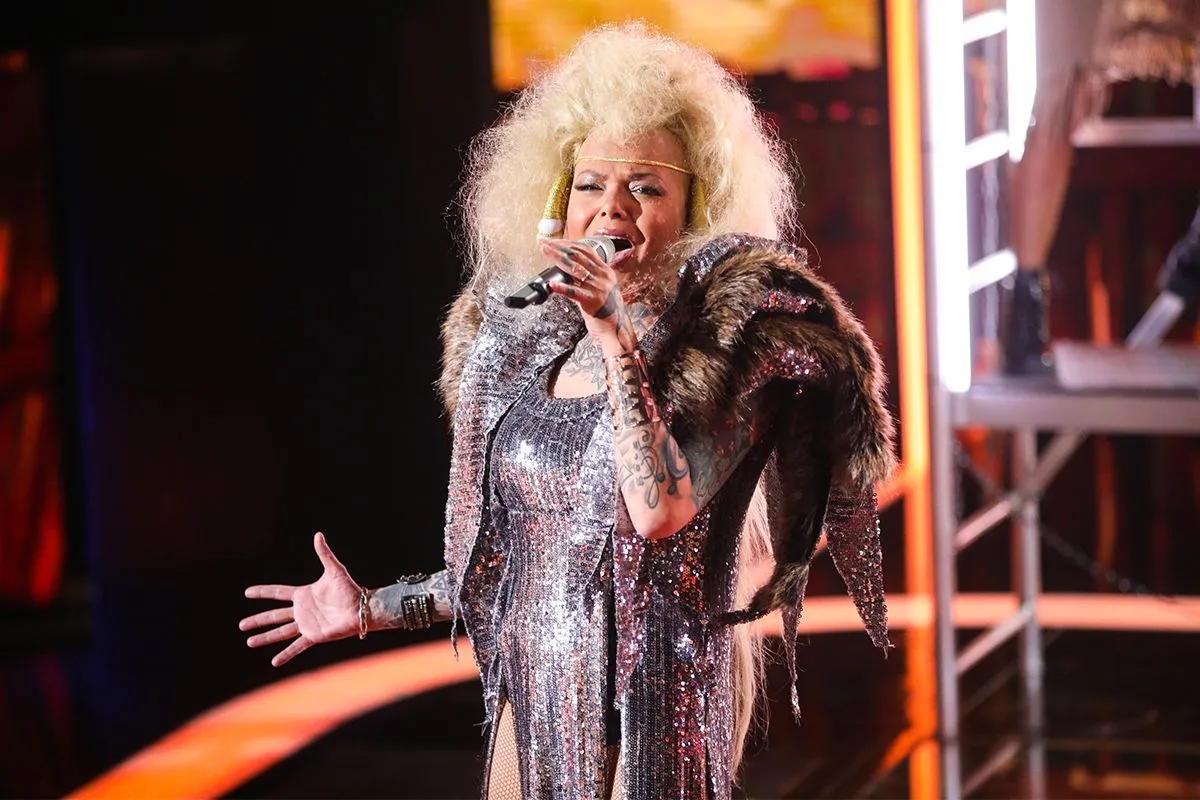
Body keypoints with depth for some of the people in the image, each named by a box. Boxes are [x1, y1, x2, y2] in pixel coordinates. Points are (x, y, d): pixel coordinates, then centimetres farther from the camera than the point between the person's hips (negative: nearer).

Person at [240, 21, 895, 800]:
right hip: (534, 697, 6)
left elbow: (660, 512, -23)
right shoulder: (534, 341, 9)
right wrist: (371, 609, 19)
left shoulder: (730, 329, -8)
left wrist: (618, 339, -22)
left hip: (656, 701, -6)